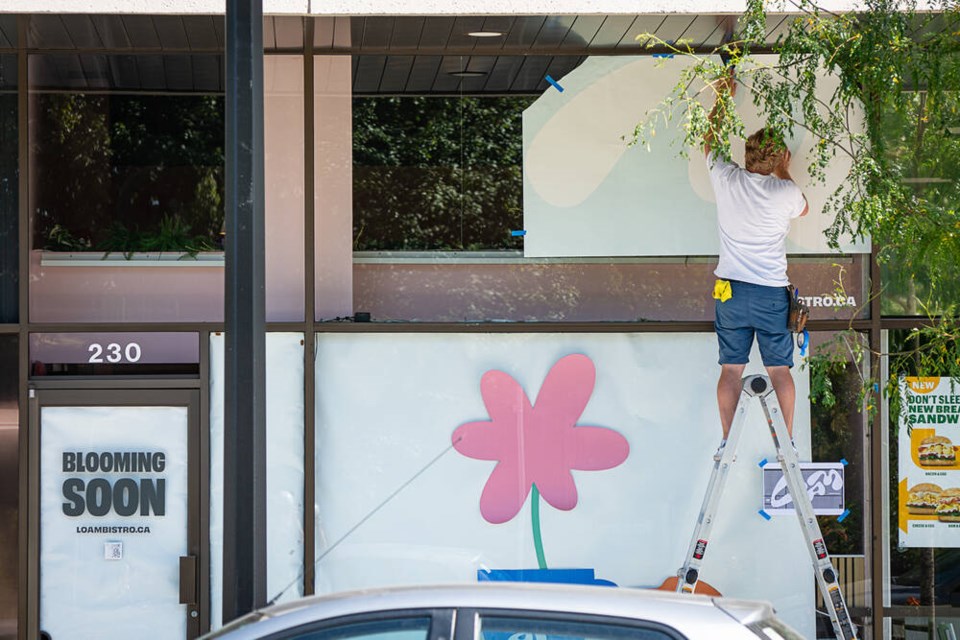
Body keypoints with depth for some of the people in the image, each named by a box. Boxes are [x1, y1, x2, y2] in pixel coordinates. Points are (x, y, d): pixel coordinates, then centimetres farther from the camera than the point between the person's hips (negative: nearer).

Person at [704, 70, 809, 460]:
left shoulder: (726, 179, -5)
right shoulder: (785, 192, -9)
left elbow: (710, 141, 16)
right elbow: (803, 208, 18)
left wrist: (722, 98, 27)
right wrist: (783, 172, 24)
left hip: (731, 292, 2)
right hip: (772, 293, -1)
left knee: (731, 368, 5)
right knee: (779, 369, 6)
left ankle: (727, 443, 4)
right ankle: (787, 441, 6)